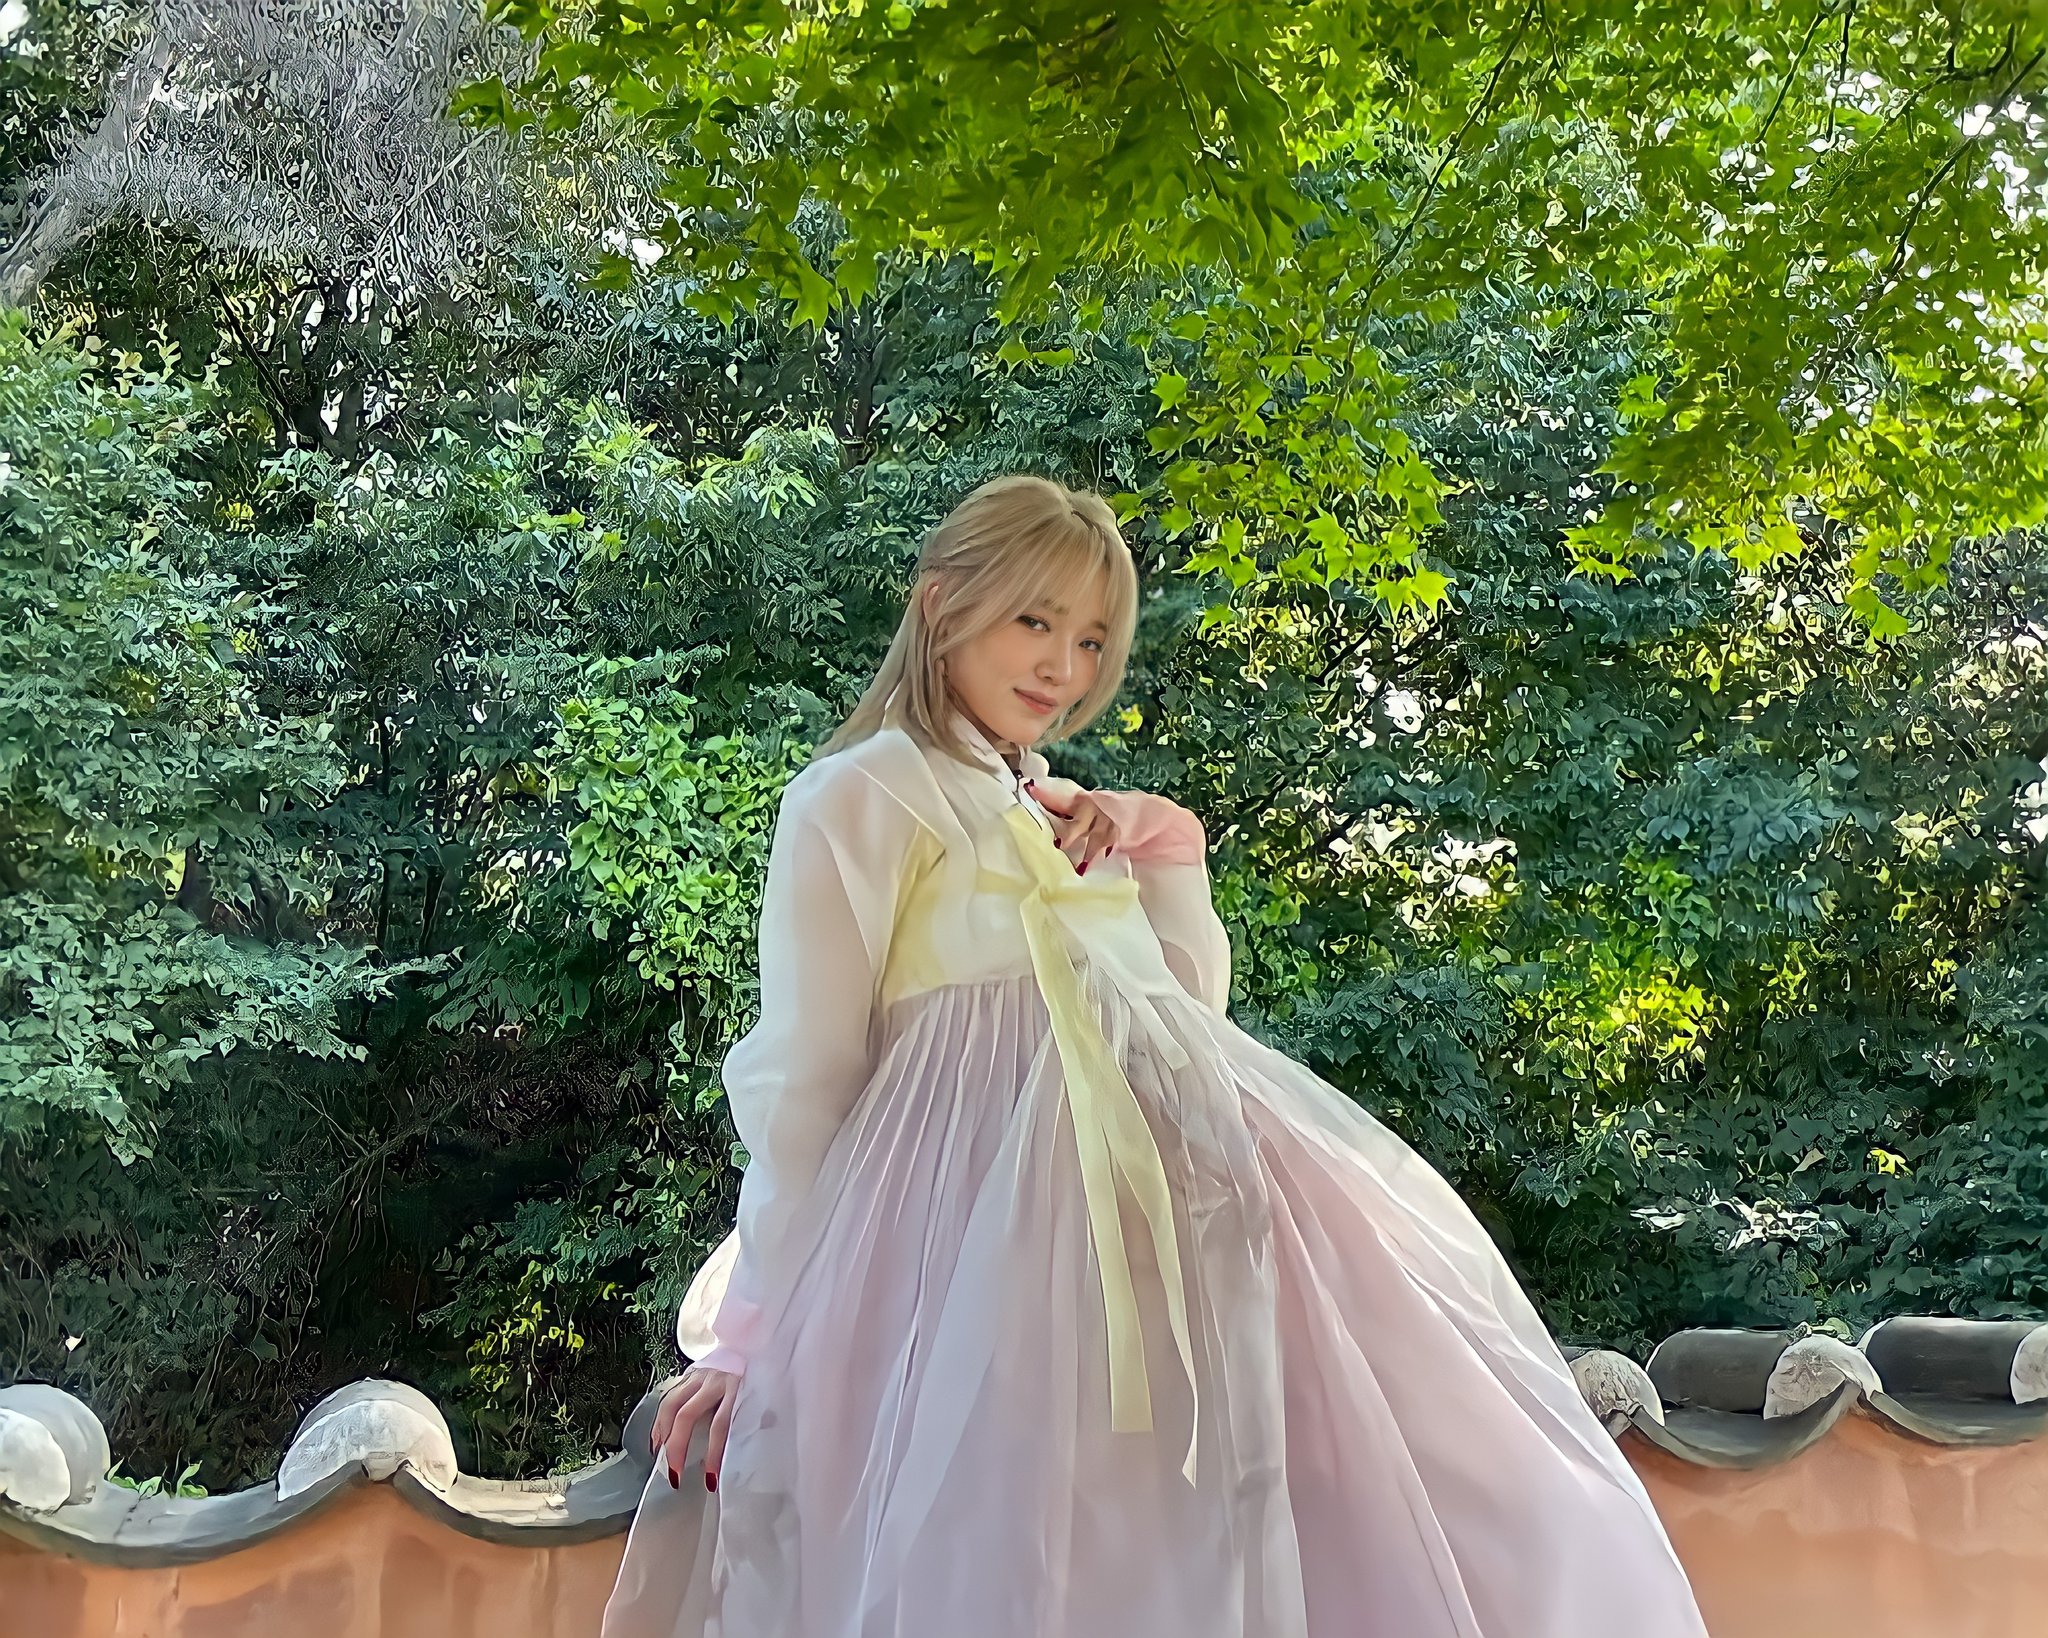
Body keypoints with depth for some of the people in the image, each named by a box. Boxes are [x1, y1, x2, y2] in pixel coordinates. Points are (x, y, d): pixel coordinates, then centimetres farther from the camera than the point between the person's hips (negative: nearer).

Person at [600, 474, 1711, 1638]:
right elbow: (803, 1074, -4)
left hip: (1181, 1167, 8)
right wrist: (759, 1323, -5)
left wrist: (1162, 848, 10)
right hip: (999, 1200, -8)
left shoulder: (1068, 813, 24)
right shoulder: (858, 798, 0)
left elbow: (1194, 1006, 23)